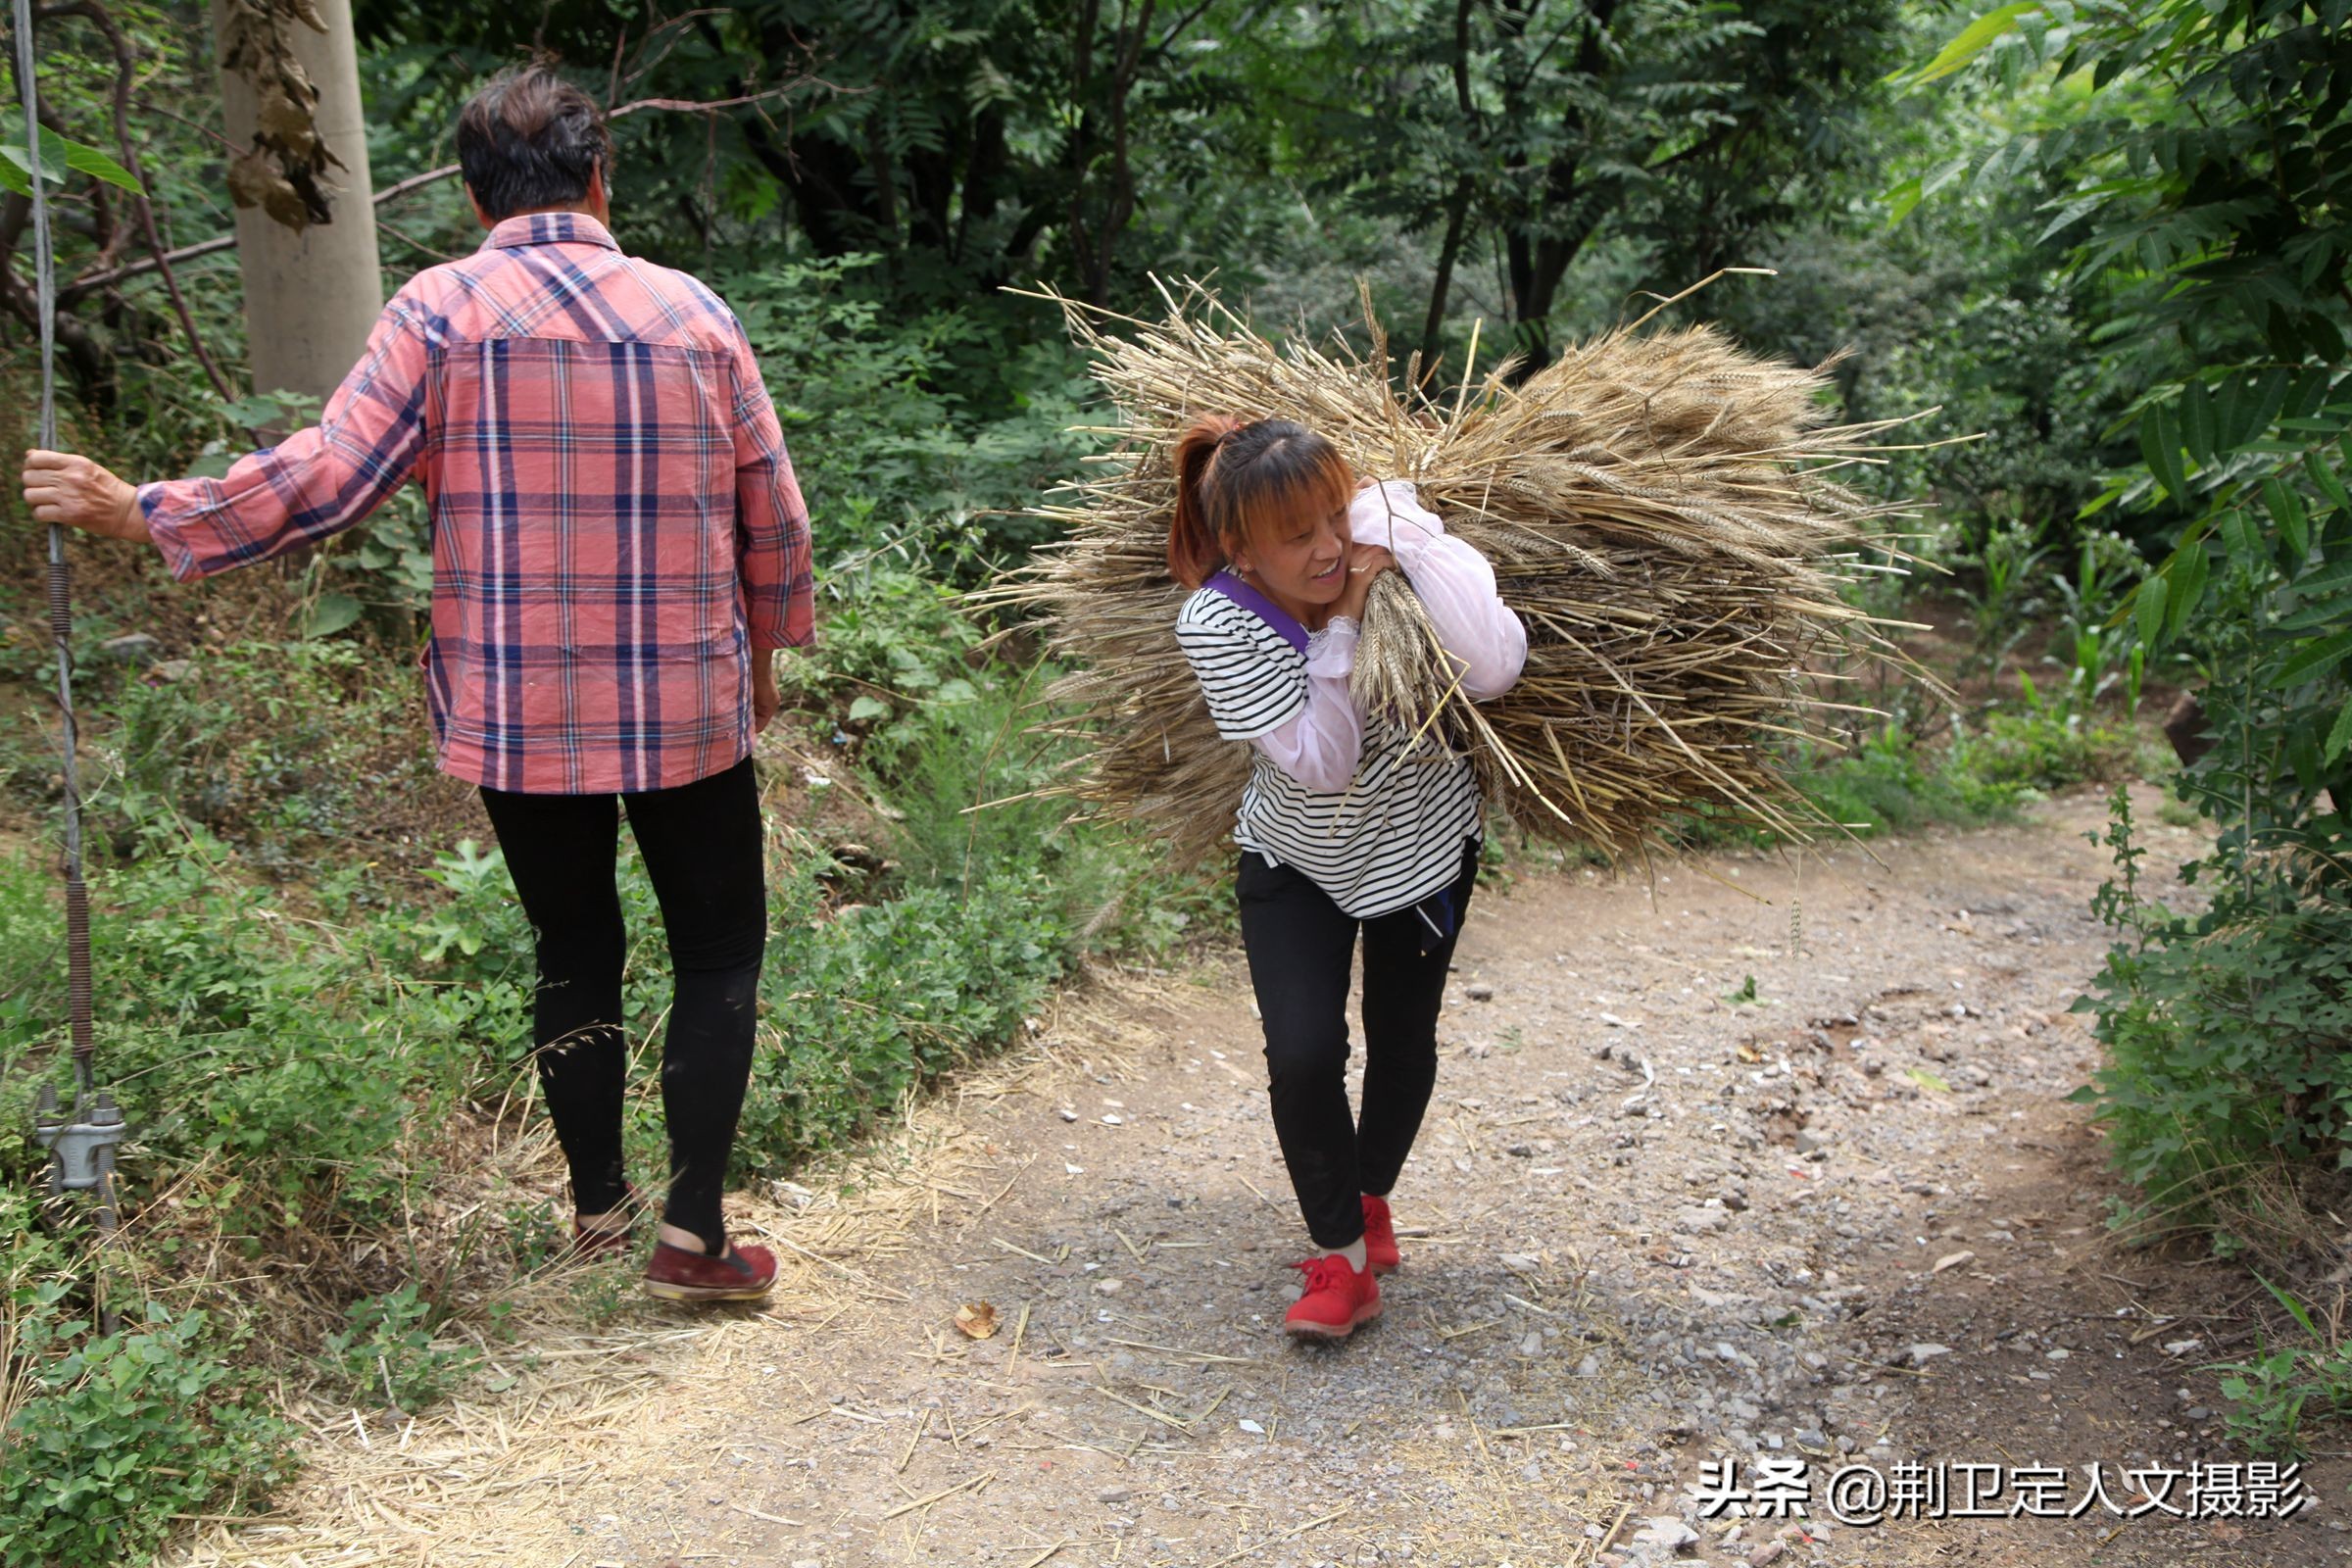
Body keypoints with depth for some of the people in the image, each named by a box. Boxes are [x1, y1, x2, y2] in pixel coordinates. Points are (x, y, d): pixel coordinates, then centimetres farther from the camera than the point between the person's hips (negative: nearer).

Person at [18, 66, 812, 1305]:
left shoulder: (442, 309, -6)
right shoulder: (692, 311, -1)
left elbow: (328, 479, -12)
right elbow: (773, 514, 3)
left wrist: (139, 513, -2)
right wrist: (763, 647, 19)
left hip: (517, 714, 1)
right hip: (689, 708, 0)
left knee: (575, 952, 17)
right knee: (720, 953, 11)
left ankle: (596, 1204, 29)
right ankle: (693, 1232, 6)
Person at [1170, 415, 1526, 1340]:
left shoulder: (1390, 553, -23)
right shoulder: (1215, 622, -25)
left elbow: (1493, 671, -39)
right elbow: (1318, 759, -29)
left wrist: (1410, 534, -38)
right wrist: (1343, 622, -34)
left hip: (1423, 839, 2)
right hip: (1295, 858, -1)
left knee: (1403, 1045, 14)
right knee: (1303, 1055, -13)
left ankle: (1370, 1200, 42)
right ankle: (1340, 1257, 9)